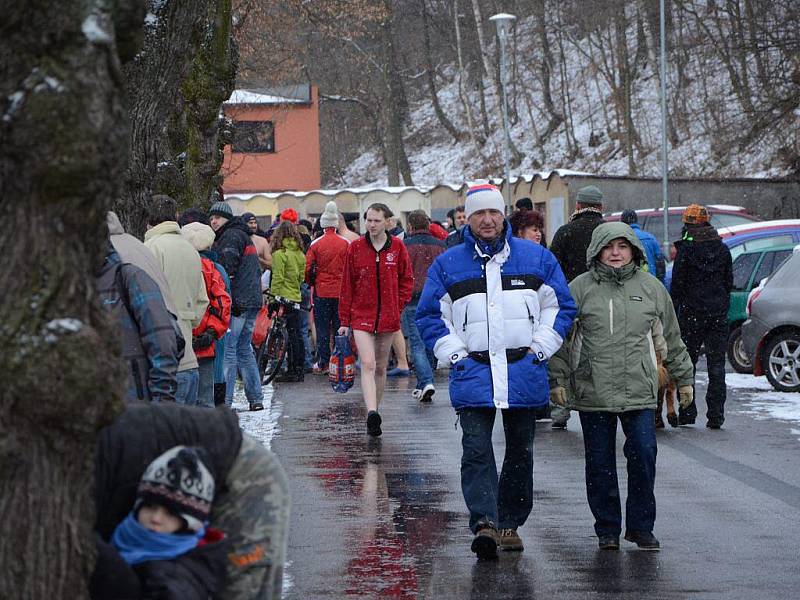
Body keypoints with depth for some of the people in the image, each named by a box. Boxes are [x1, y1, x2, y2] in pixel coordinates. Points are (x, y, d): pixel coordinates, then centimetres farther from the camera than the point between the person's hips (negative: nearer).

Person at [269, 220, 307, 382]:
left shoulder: (279, 254, -12)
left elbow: (277, 278, -14)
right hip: (296, 298, 7)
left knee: (290, 334, -5)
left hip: (284, 297, -7)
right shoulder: (300, 254, 9)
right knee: (297, 334, 11)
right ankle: (300, 370, 15)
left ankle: (293, 371, -4)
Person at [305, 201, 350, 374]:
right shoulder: (346, 243, -3)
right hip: (342, 292, 1)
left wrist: (312, 283, 13)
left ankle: (323, 363, 4)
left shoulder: (316, 244, -6)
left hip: (322, 291, -1)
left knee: (322, 328, 5)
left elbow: (307, 269, -5)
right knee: (340, 327, 8)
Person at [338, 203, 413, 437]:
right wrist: (345, 320, 3)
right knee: (367, 365, -16)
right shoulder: (355, 248, 0)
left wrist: (398, 306, -1)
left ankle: (374, 411, 23)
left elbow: (407, 280, 11)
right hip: (362, 316, -2)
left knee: (380, 367, 11)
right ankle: (372, 414, -28)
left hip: (388, 318, 2)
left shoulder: (397, 247, 2)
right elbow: (347, 285, 4)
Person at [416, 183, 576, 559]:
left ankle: (509, 523, 18)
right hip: (473, 373, -1)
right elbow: (430, 315, 10)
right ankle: (484, 521, -20)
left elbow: (560, 306, 12)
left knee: (521, 451, 8)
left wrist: (539, 348, 2)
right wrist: (455, 354, -1)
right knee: (476, 450, -14)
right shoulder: (448, 265, 6)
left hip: (524, 373, 1)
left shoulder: (536, 258, 7)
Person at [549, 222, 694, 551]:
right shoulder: (580, 288, 1)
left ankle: (641, 526, 8)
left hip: (640, 392, 1)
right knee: (600, 463, 4)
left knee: (644, 457, -6)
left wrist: (684, 378, 20)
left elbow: (672, 339, 18)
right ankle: (607, 529, 15)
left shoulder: (651, 288, 9)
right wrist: (558, 378, -2)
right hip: (592, 393, -1)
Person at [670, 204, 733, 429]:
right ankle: (715, 415, 0)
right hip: (719, 313, 4)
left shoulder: (686, 248, -7)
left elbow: (677, 283, -8)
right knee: (716, 364, 4)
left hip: (692, 311, -4)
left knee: (687, 362, 6)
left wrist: (673, 310, -2)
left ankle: (687, 412, 4)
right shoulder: (722, 248, 8)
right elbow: (729, 280, 13)